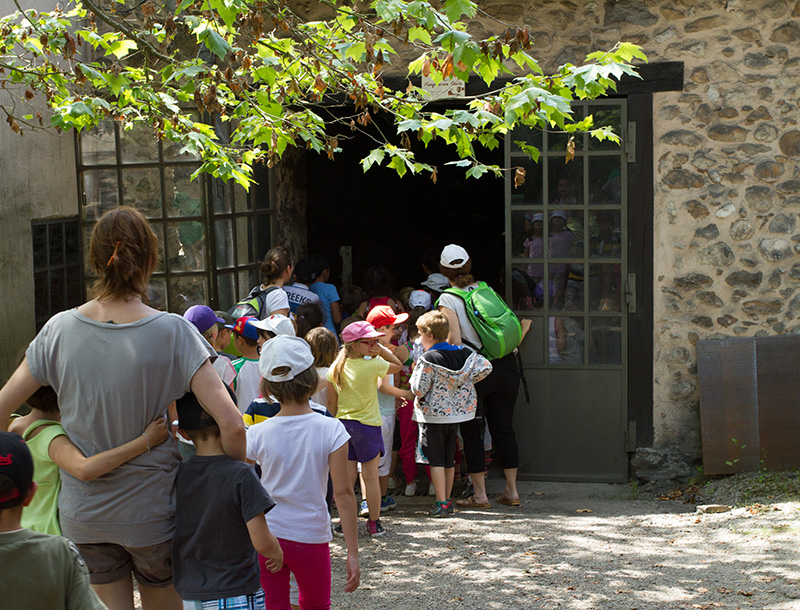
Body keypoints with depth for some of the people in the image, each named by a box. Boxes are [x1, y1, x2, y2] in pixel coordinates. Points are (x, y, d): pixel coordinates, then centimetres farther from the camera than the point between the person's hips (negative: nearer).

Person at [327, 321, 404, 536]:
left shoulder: (336, 368, -1)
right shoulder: (372, 365, -15)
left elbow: (331, 401, 6)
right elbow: (398, 365, 1)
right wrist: (382, 350, -5)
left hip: (343, 424, 4)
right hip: (367, 424, -4)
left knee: (347, 475, 10)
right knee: (370, 476, 5)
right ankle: (374, 523, 12)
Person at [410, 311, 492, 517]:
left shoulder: (428, 360, -18)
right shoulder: (463, 353, -1)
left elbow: (419, 390, -19)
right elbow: (485, 367, -1)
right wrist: (466, 383, 8)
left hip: (433, 415, -6)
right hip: (456, 413, 6)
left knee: (436, 460, 1)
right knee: (449, 459, 16)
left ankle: (441, 504, -1)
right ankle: (448, 501, 23)